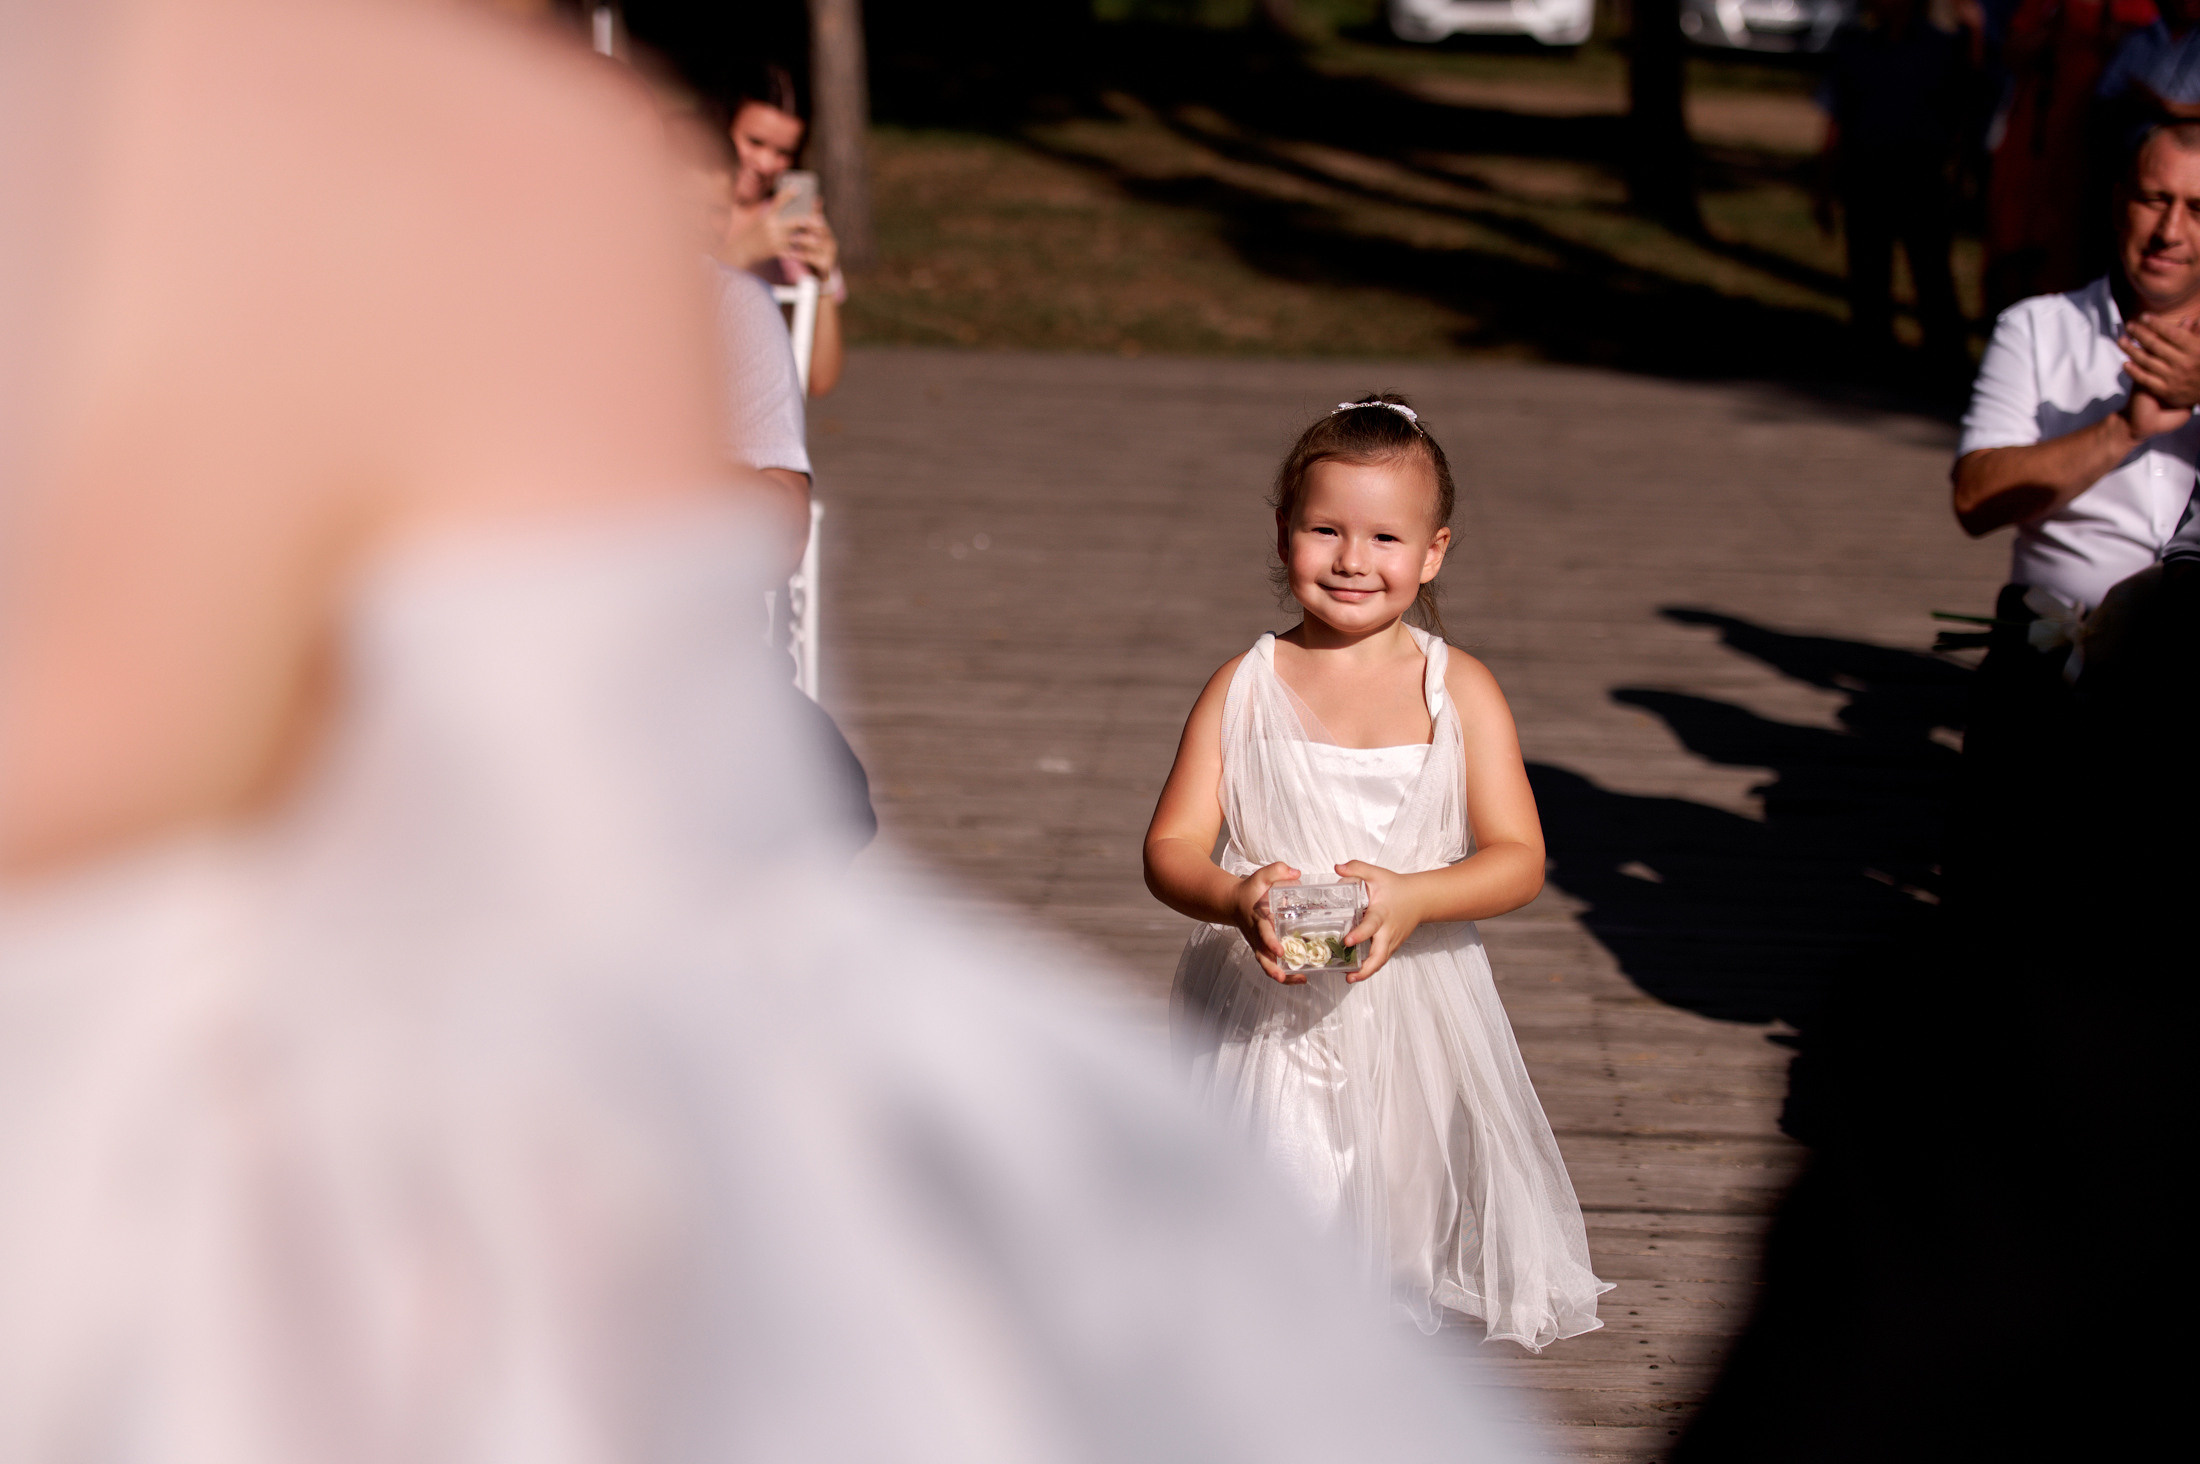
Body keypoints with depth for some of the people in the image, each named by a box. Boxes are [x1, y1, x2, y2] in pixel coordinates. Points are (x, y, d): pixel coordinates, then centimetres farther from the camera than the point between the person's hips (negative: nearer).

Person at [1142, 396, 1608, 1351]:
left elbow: (1519, 860, -6)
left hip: (1409, 1014, 0)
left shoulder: (1459, 691, -1)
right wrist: (1236, 899, -23)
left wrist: (1414, 898, -24)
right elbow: (1171, 848, -2)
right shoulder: (1245, 688, 0)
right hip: (1261, 1013, 0)